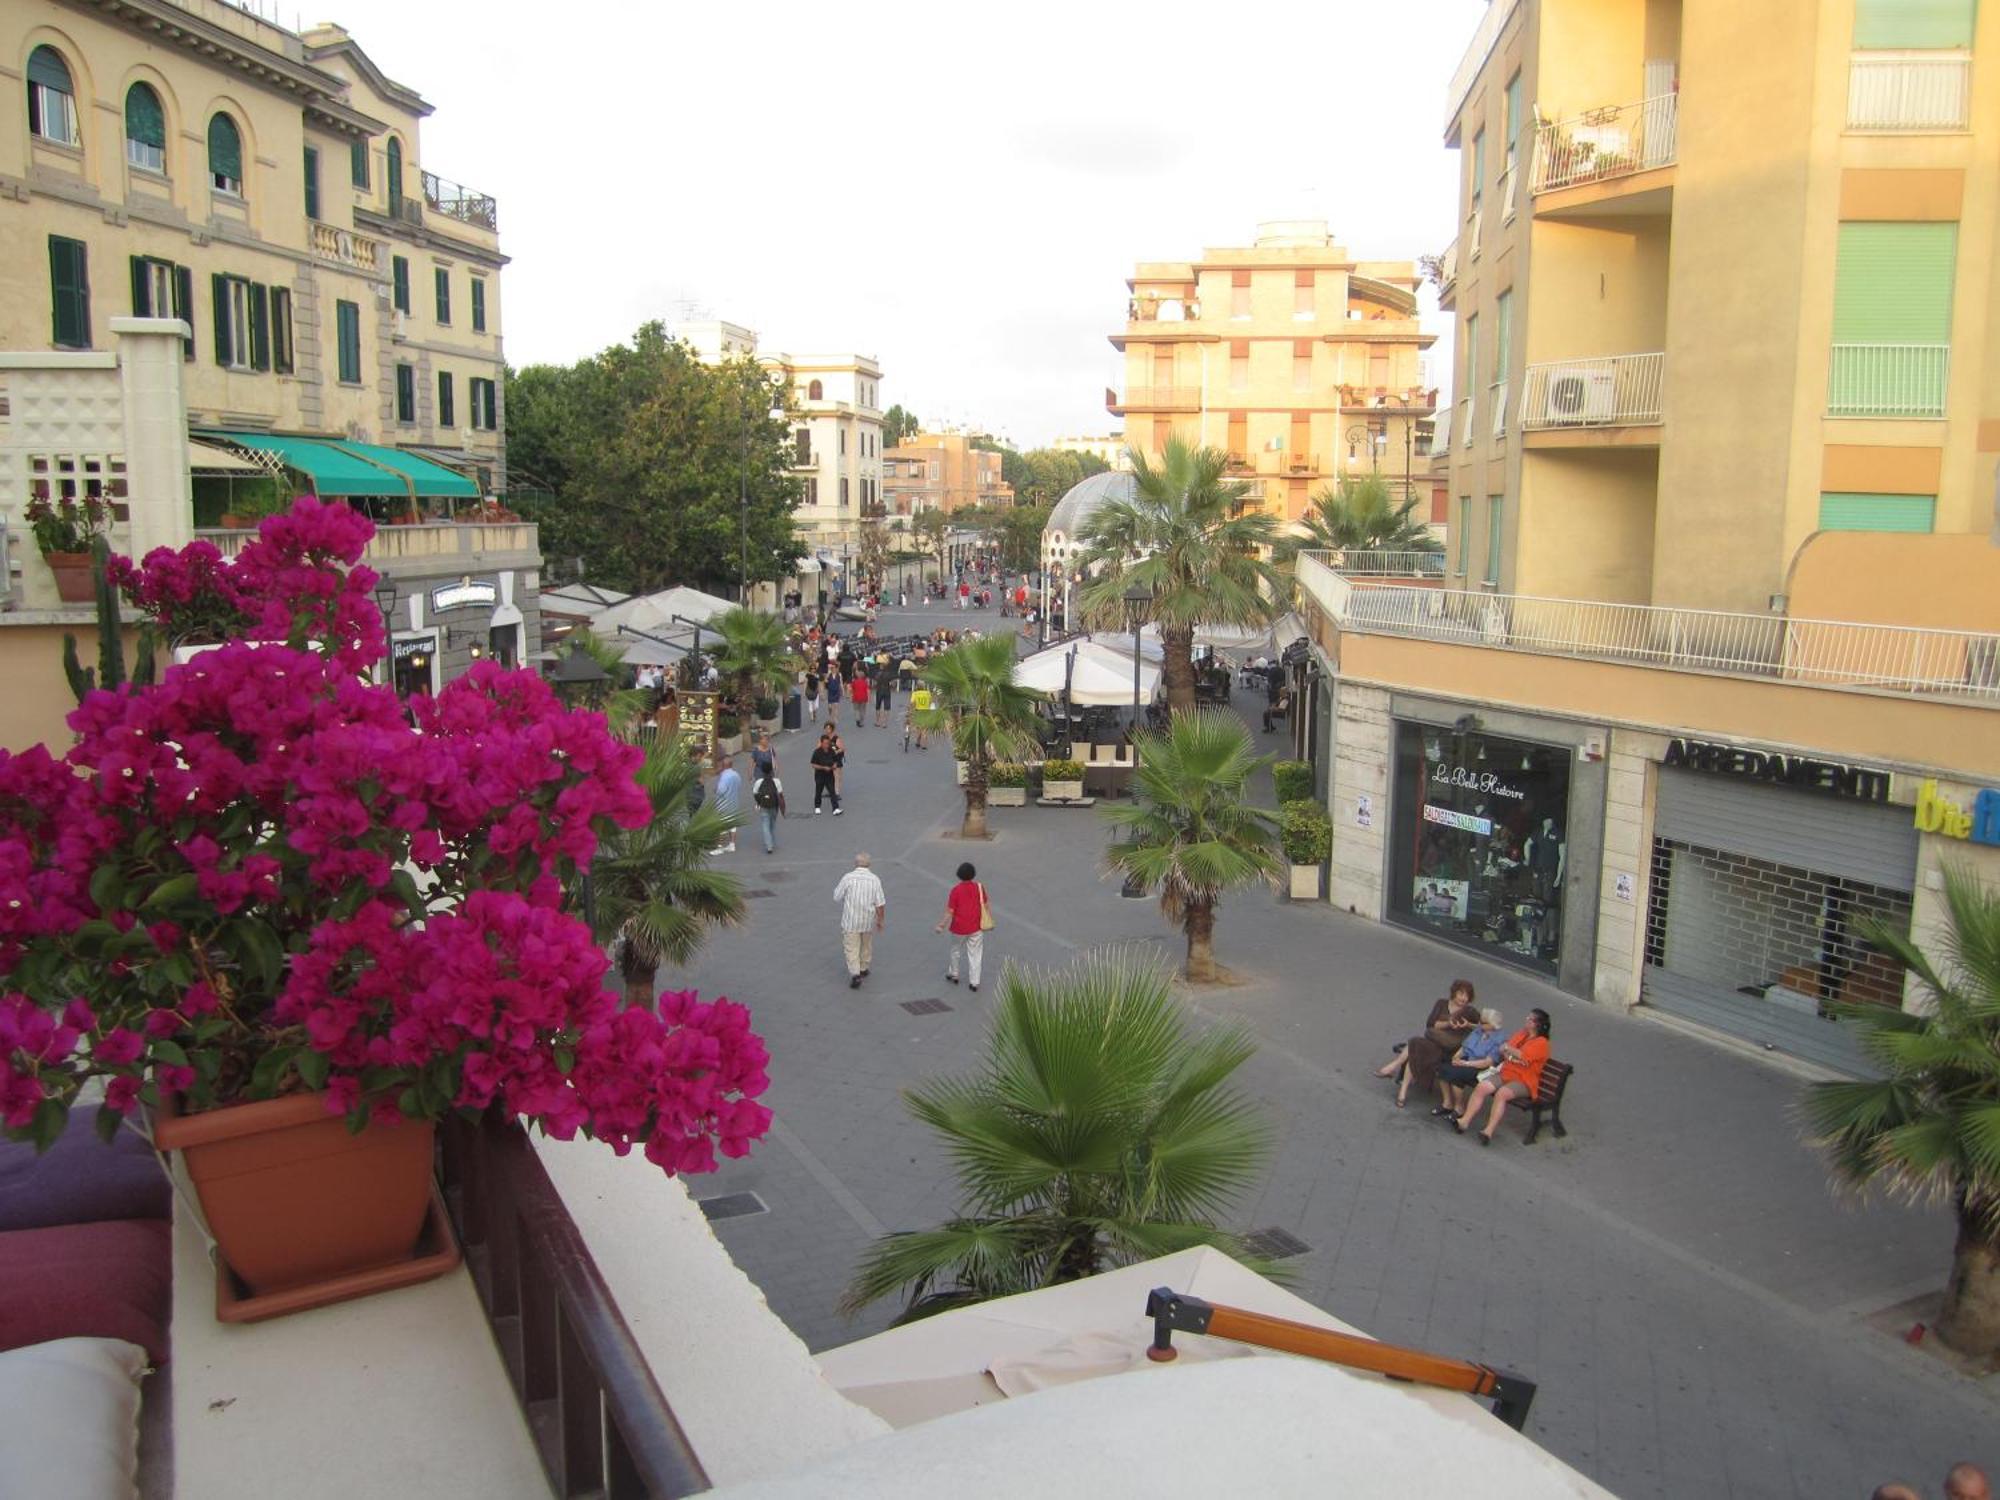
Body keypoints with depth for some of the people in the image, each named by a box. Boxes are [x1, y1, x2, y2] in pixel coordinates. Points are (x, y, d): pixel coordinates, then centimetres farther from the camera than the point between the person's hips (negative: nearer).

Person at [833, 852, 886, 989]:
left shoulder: (848, 877, -13)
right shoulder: (875, 879, -8)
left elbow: (837, 897, -4)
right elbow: (880, 903, -9)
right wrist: (880, 921, 3)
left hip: (851, 921, -3)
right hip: (868, 921, 3)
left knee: (851, 948, 2)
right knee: (866, 945, 23)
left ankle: (855, 975, -11)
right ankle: (863, 969, 38)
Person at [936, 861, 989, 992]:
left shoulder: (955, 890, -15)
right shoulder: (979, 887, -8)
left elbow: (950, 911, -14)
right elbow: (985, 905, 1)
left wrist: (942, 925, -5)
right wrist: (986, 920, 16)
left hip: (959, 928, -1)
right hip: (976, 927, 1)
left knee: (955, 950, 22)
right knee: (975, 954, 8)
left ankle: (953, 974, 37)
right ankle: (974, 983, 9)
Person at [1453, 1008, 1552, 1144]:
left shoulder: (1541, 1042, -6)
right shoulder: (1521, 1034, 17)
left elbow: (1523, 1056, -19)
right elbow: (1503, 1051, 16)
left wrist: (1508, 1049, -2)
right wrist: (1512, 1057, -4)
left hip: (1523, 1081, -6)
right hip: (1505, 1074, 6)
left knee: (1501, 1093, -35)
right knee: (1481, 1087, -20)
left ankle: (1489, 1131, -40)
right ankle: (1464, 1121, -27)